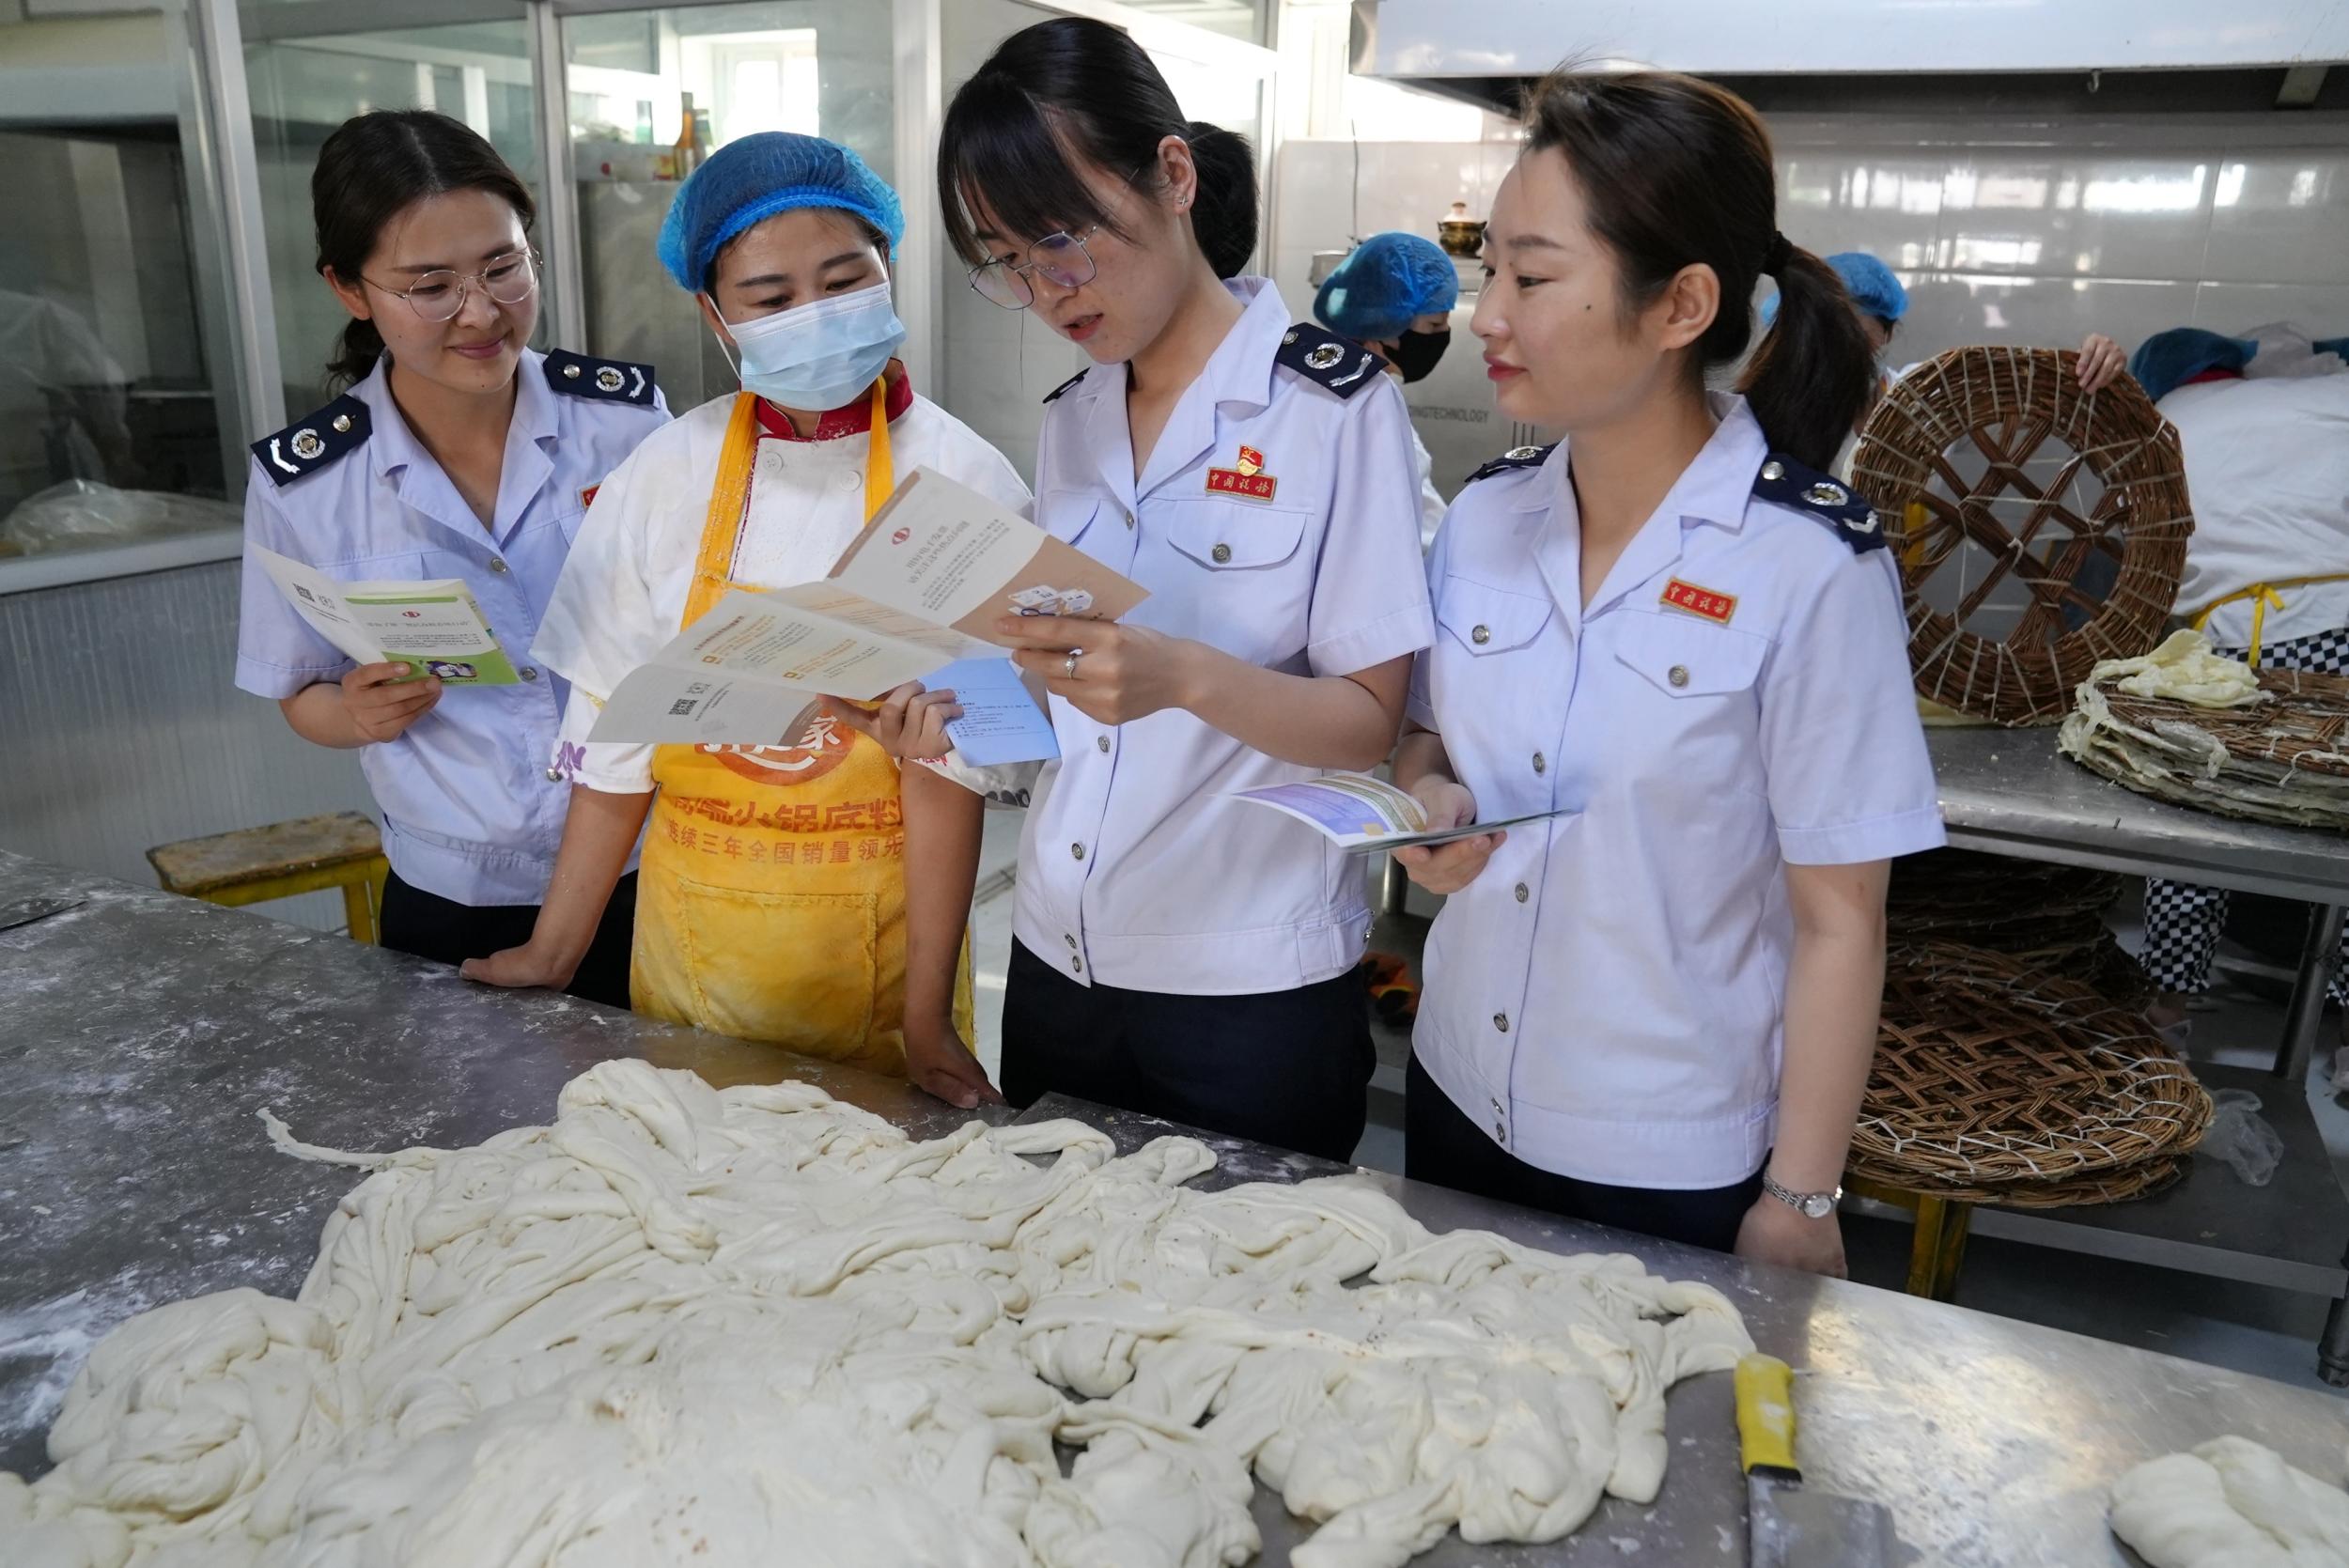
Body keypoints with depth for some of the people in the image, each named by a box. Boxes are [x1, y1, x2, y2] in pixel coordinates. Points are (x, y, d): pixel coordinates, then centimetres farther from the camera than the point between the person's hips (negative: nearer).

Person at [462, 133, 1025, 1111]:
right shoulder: (666, 478, -3)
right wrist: (552, 956, 2)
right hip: (690, 940, 3)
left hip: (880, 942, -2)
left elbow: (950, 763, -13)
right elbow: (614, 738, 1)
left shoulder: (959, 481, -11)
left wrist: (929, 1012, -15)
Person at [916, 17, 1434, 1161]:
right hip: (1055, 963, 6)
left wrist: (1185, 676, -29)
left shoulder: (1333, 402, -9)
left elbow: (1368, 721, -12)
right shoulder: (1073, 418, 8)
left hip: (1251, 992, -5)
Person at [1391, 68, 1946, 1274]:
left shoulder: (1808, 567, -19)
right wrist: (1428, 806, -11)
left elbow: (1839, 923, -13)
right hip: (1458, 1098, 5)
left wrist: (1798, 1200, -9)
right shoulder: (1484, 515, -4)